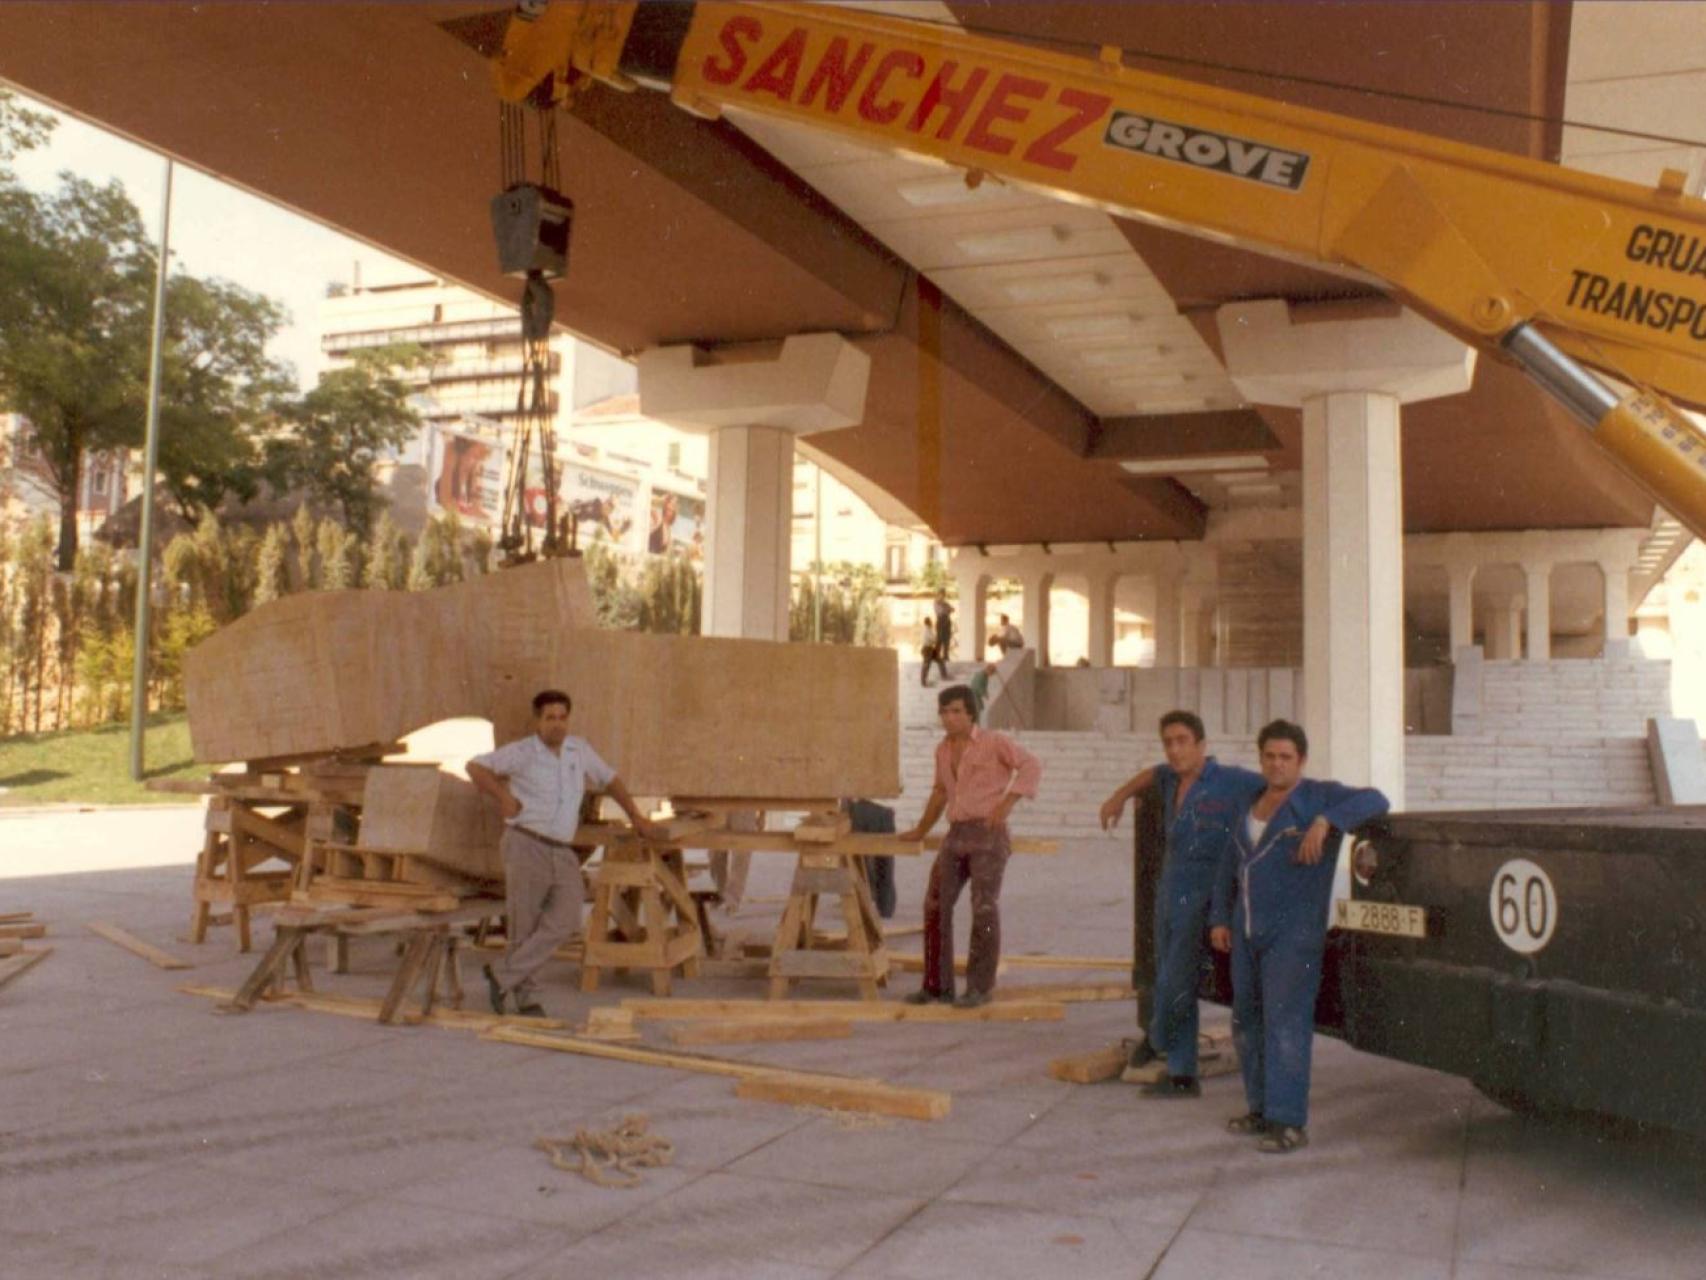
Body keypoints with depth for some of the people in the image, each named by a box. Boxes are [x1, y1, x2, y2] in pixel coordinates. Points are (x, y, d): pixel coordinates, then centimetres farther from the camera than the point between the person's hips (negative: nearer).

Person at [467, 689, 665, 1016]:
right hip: (527, 846, -4)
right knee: (524, 925, 0)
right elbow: (476, 767, -7)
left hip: (563, 853, 4)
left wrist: (638, 820, 23)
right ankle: (525, 997, 16)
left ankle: (502, 976, -4)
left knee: (565, 922, -13)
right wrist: (504, 797, -11)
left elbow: (610, 780, 23)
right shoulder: (522, 752, -3)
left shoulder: (580, 749, 11)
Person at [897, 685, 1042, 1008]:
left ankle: (979, 987, -1)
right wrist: (920, 831, 34)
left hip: (989, 834, -6)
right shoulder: (944, 749, 17)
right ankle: (938, 986, 9)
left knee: (984, 909, -10)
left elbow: (1032, 766, -12)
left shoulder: (994, 741, -2)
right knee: (936, 905, 0)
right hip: (957, 836, 6)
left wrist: (1006, 802, -22)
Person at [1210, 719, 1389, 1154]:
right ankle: (1261, 1109, 24)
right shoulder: (1251, 808, 15)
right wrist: (1220, 919, 16)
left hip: (1293, 935, -7)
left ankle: (1289, 1122, -8)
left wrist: (1325, 822, -29)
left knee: (1286, 1024, -11)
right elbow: (1230, 870, 22)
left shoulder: (1318, 798, -5)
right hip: (1247, 934, 8)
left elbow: (1374, 800, -20)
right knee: (1247, 1023, 12)